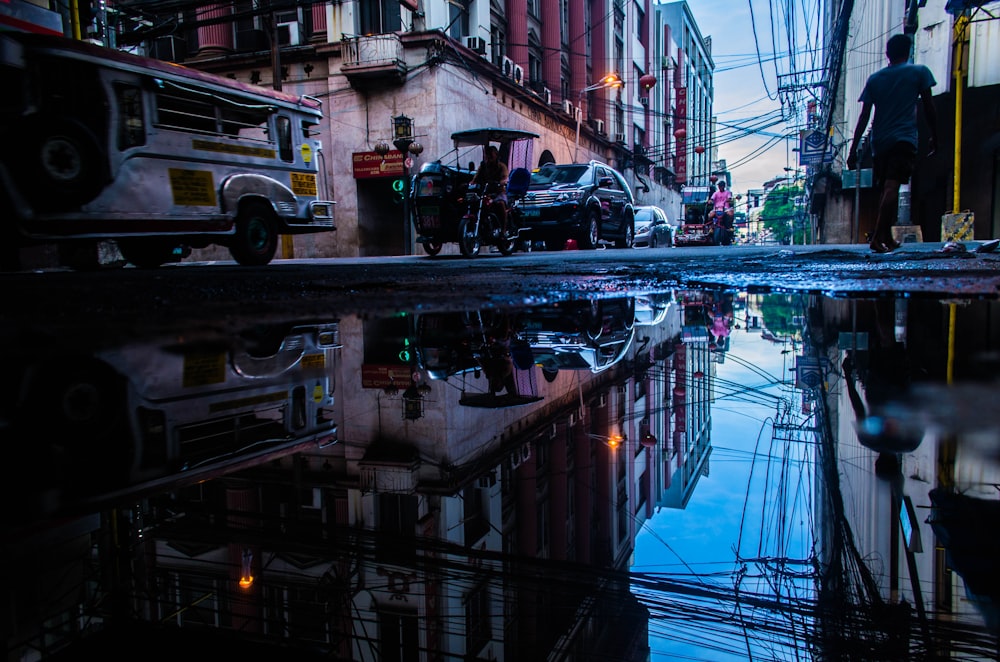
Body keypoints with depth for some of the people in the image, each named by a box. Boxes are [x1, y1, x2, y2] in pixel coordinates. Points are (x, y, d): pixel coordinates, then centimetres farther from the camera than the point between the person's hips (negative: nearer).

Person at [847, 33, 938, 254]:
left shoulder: (874, 78, 12)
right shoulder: (920, 72, 5)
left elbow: (864, 117, 7)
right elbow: (929, 107, 5)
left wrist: (853, 150, 7)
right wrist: (934, 136, 16)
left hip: (879, 142, 4)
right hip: (904, 139, -4)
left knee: (887, 189, 13)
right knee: (892, 188, -14)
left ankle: (888, 238, 17)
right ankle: (877, 238, -26)